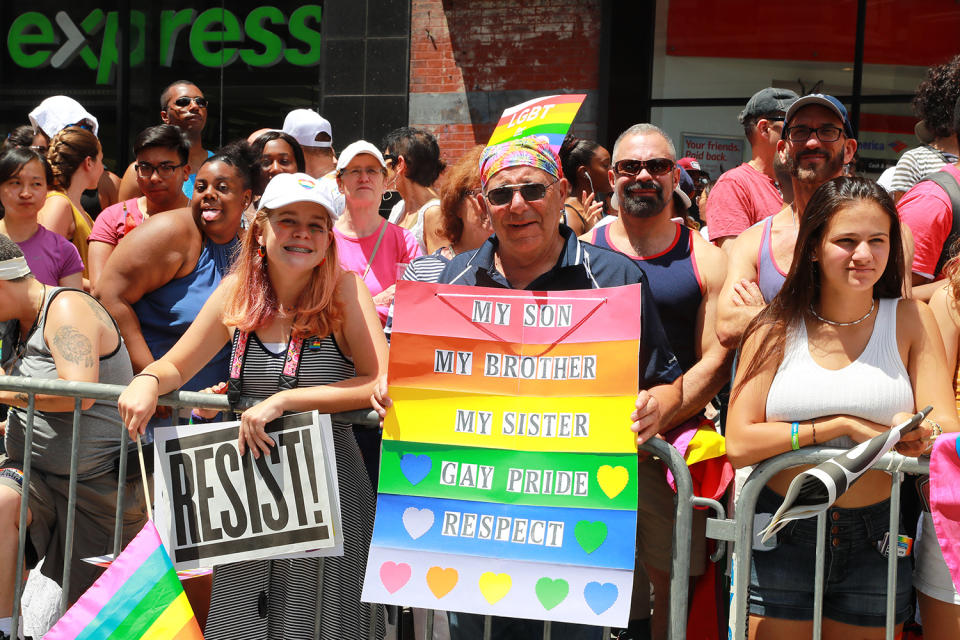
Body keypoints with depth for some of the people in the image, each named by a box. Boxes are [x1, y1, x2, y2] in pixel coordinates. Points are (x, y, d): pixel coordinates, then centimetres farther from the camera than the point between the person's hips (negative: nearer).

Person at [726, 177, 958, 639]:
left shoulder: (911, 320, 2)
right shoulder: (775, 329, -1)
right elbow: (739, 444, -11)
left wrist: (918, 433, -29)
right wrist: (844, 426, -17)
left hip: (875, 545, 1)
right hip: (783, 541, -1)